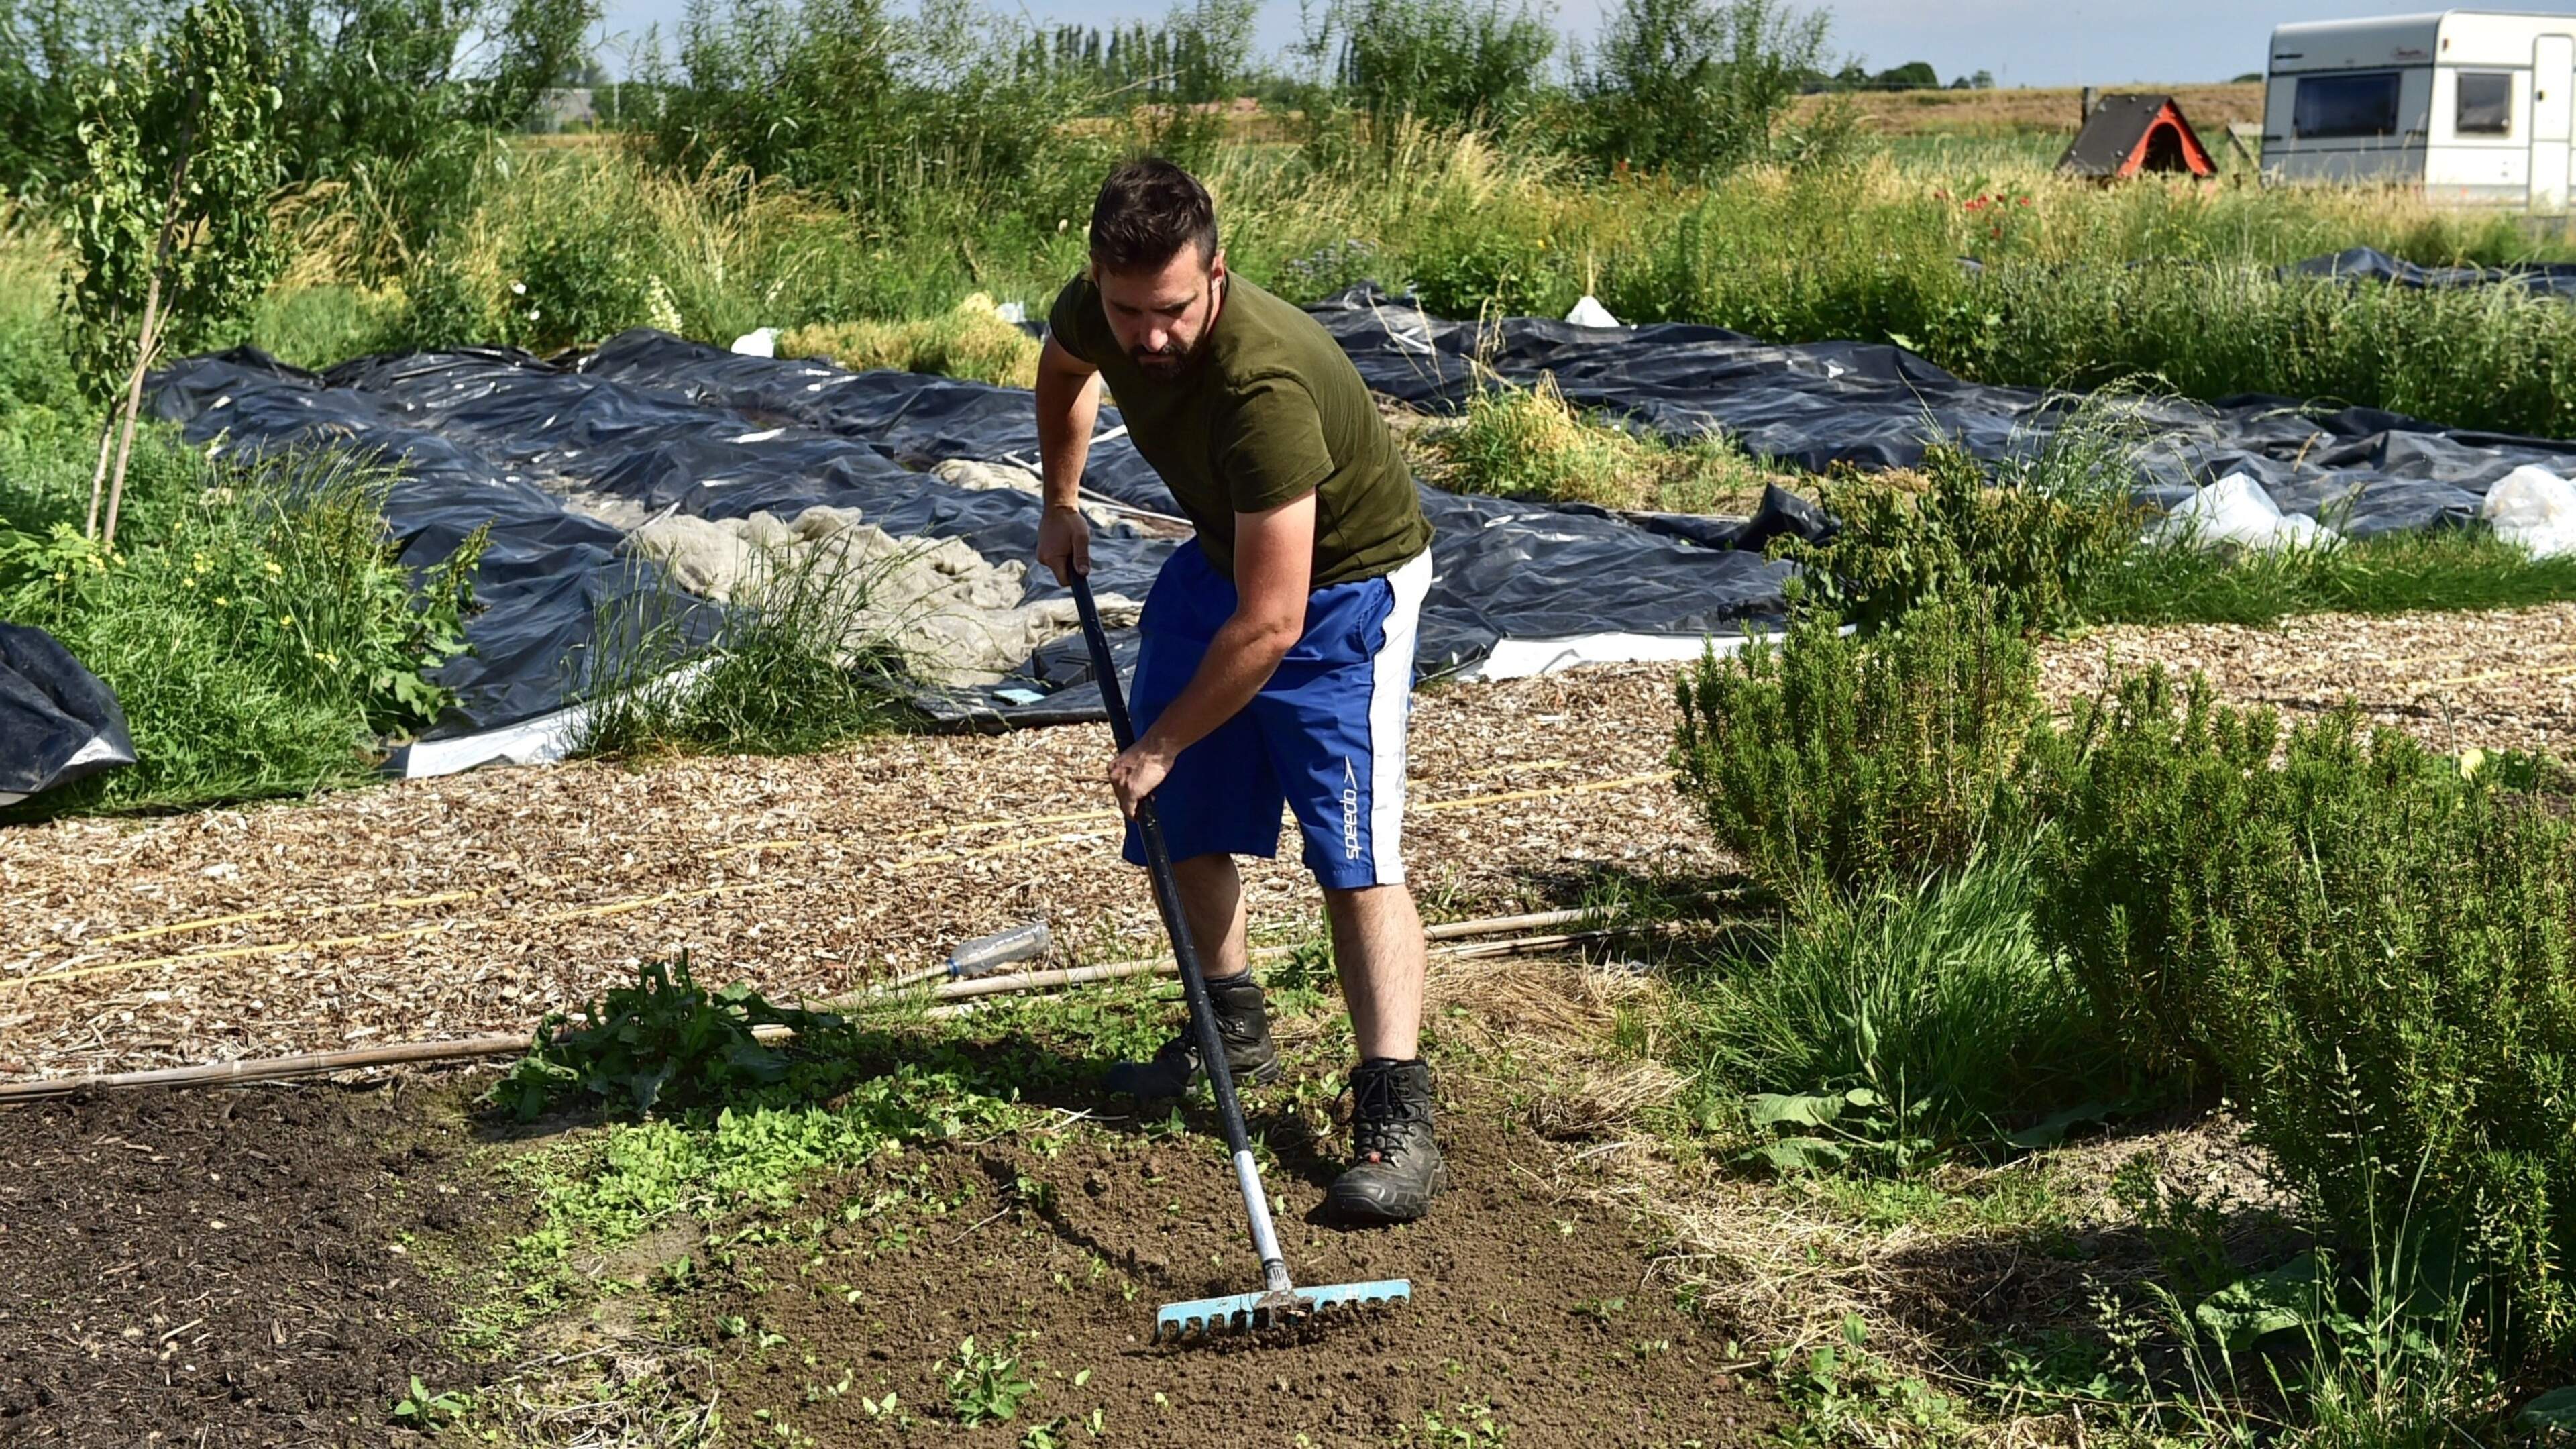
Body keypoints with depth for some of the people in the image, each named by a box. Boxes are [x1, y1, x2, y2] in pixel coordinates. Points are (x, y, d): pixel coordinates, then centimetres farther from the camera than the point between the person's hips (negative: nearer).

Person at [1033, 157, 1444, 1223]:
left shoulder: (1264, 383, -40)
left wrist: (1161, 744, -26)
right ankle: (1235, 1028, 30)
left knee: (1353, 853, -17)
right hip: (1221, 555, 8)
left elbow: (1272, 624, -37)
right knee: (1181, 818, 11)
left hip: (1344, 583, -7)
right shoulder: (1093, 313, -18)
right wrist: (1061, 503, 9)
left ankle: (1396, 1115, -18)